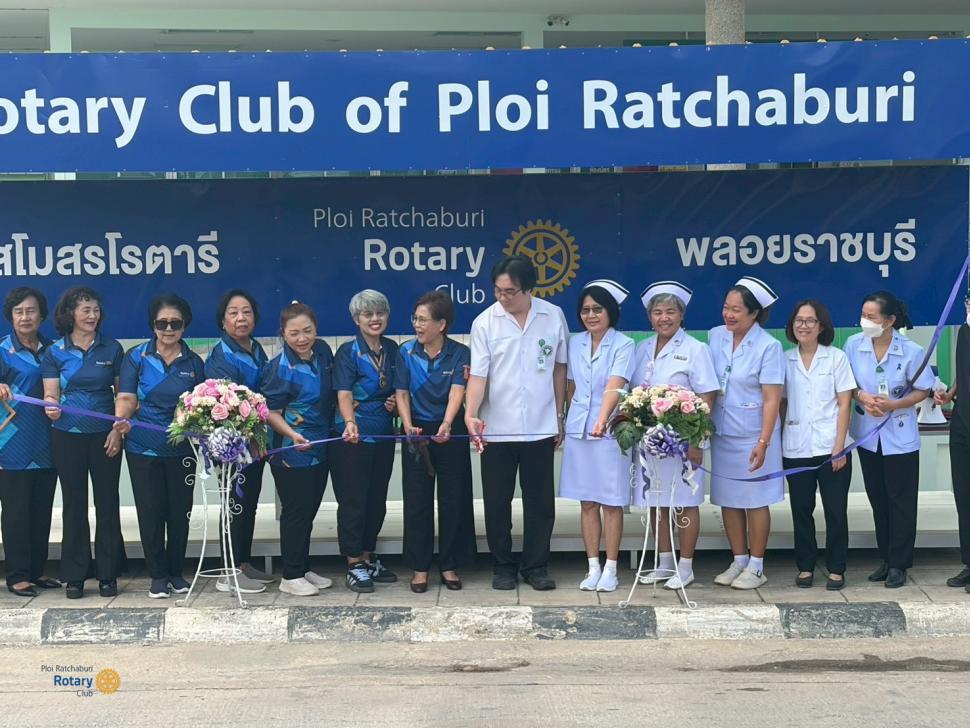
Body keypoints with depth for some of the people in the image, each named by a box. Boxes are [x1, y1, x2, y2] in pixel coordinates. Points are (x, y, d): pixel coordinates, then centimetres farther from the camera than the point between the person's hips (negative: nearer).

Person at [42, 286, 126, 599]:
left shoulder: (112, 348, 4)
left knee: (108, 503, 3)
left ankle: (108, 574, 12)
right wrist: (52, 408, -23)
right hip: (67, 436, 0)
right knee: (74, 504, 6)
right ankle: (75, 576, 14)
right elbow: (50, 395, 0)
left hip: (105, 436, 0)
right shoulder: (56, 351, 3)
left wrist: (119, 430, -5)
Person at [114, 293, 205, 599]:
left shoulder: (194, 362, 6)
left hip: (181, 448, 2)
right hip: (143, 447, -1)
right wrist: (123, 420, -26)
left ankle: (176, 571, 23)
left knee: (180, 511, 7)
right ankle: (158, 574, 15)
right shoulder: (136, 357, 1)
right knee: (151, 511, 2)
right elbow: (126, 397, -7)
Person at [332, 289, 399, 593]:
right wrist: (350, 423, -39)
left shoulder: (392, 349, 8)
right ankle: (354, 565, 9)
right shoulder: (348, 352, -9)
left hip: (384, 434, 6)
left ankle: (368, 558, 26)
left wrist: (396, 402, -1)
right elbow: (344, 394, -21)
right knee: (353, 501, 0)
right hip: (353, 436, -6)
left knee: (377, 500, 12)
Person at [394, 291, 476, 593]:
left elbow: (457, 392, -20)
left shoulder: (460, 354, -7)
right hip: (417, 433, 1)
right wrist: (408, 425, -19)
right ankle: (420, 567, 16)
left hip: (451, 433, -1)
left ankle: (449, 565, 19)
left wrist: (446, 425, -37)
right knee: (417, 501, 4)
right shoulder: (406, 352, -2)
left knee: (453, 500, 5)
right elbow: (402, 394, -2)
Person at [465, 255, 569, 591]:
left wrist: (559, 417, 9)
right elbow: (478, 374, -9)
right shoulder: (484, 322, -5)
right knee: (497, 502, 8)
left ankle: (535, 566, 22)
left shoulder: (554, 316, -1)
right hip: (496, 429, -1)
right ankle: (502, 566, 23)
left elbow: (559, 368, 8)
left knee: (540, 501, 8)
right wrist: (471, 414, -25)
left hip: (540, 428, 1)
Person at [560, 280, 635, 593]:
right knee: (587, 503, 9)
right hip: (578, 431, 4)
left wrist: (601, 421, -35)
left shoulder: (622, 344, -8)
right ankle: (593, 567, 17)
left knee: (611, 503, 3)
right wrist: (567, 422, 14)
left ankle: (610, 569, 12)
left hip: (609, 431, -4)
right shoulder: (575, 343, 8)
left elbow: (614, 388, -21)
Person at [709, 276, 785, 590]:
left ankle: (756, 567, 17)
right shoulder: (715, 337, 2)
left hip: (753, 437, -5)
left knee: (755, 501, 5)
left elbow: (772, 399, -14)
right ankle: (738, 561, 25)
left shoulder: (768, 346, -12)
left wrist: (763, 442, -19)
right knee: (728, 500, 11)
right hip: (721, 434, 5)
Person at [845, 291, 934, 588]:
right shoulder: (854, 344, -8)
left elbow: (923, 390, -8)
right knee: (878, 500, 13)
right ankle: (886, 558, 25)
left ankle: (899, 564, 14)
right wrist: (862, 397, -17)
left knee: (901, 501, 4)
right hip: (867, 434, 3)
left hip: (900, 437, -3)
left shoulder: (911, 351, -16)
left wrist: (894, 404, -23)